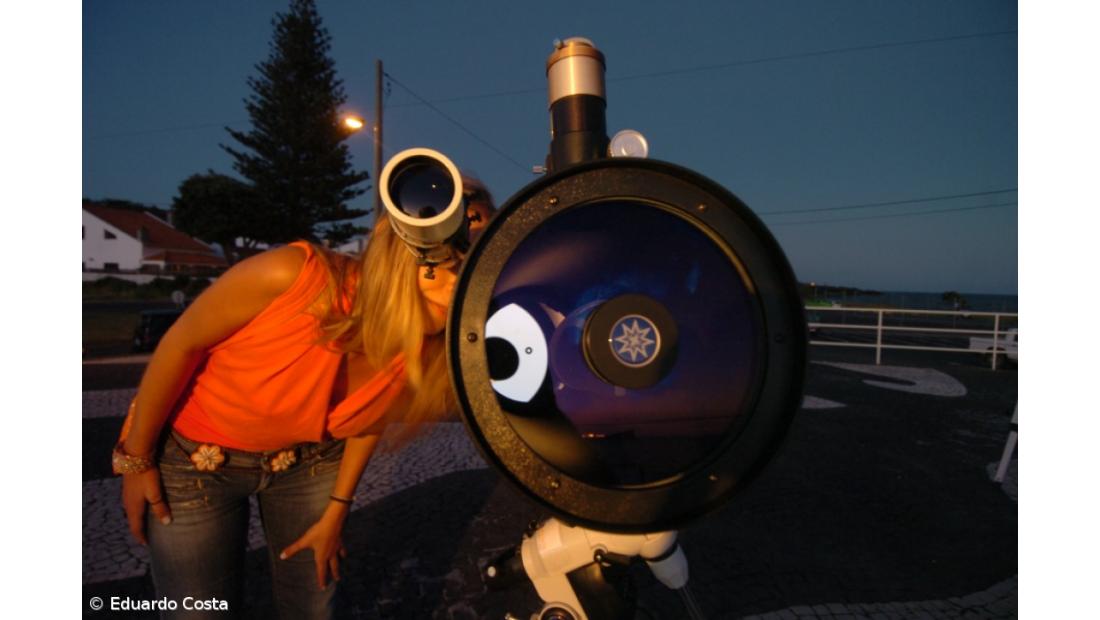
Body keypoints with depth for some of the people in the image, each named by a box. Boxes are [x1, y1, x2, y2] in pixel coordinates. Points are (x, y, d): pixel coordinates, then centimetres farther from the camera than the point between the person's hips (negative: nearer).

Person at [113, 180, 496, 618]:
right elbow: (181, 344, -19)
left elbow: (369, 419, -4)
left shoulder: (423, 354, -24)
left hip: (309, 460, 3)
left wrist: (336, 511, 4)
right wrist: (137, 460, -8)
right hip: (193, 453, -2)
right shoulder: (293, 274, -36)